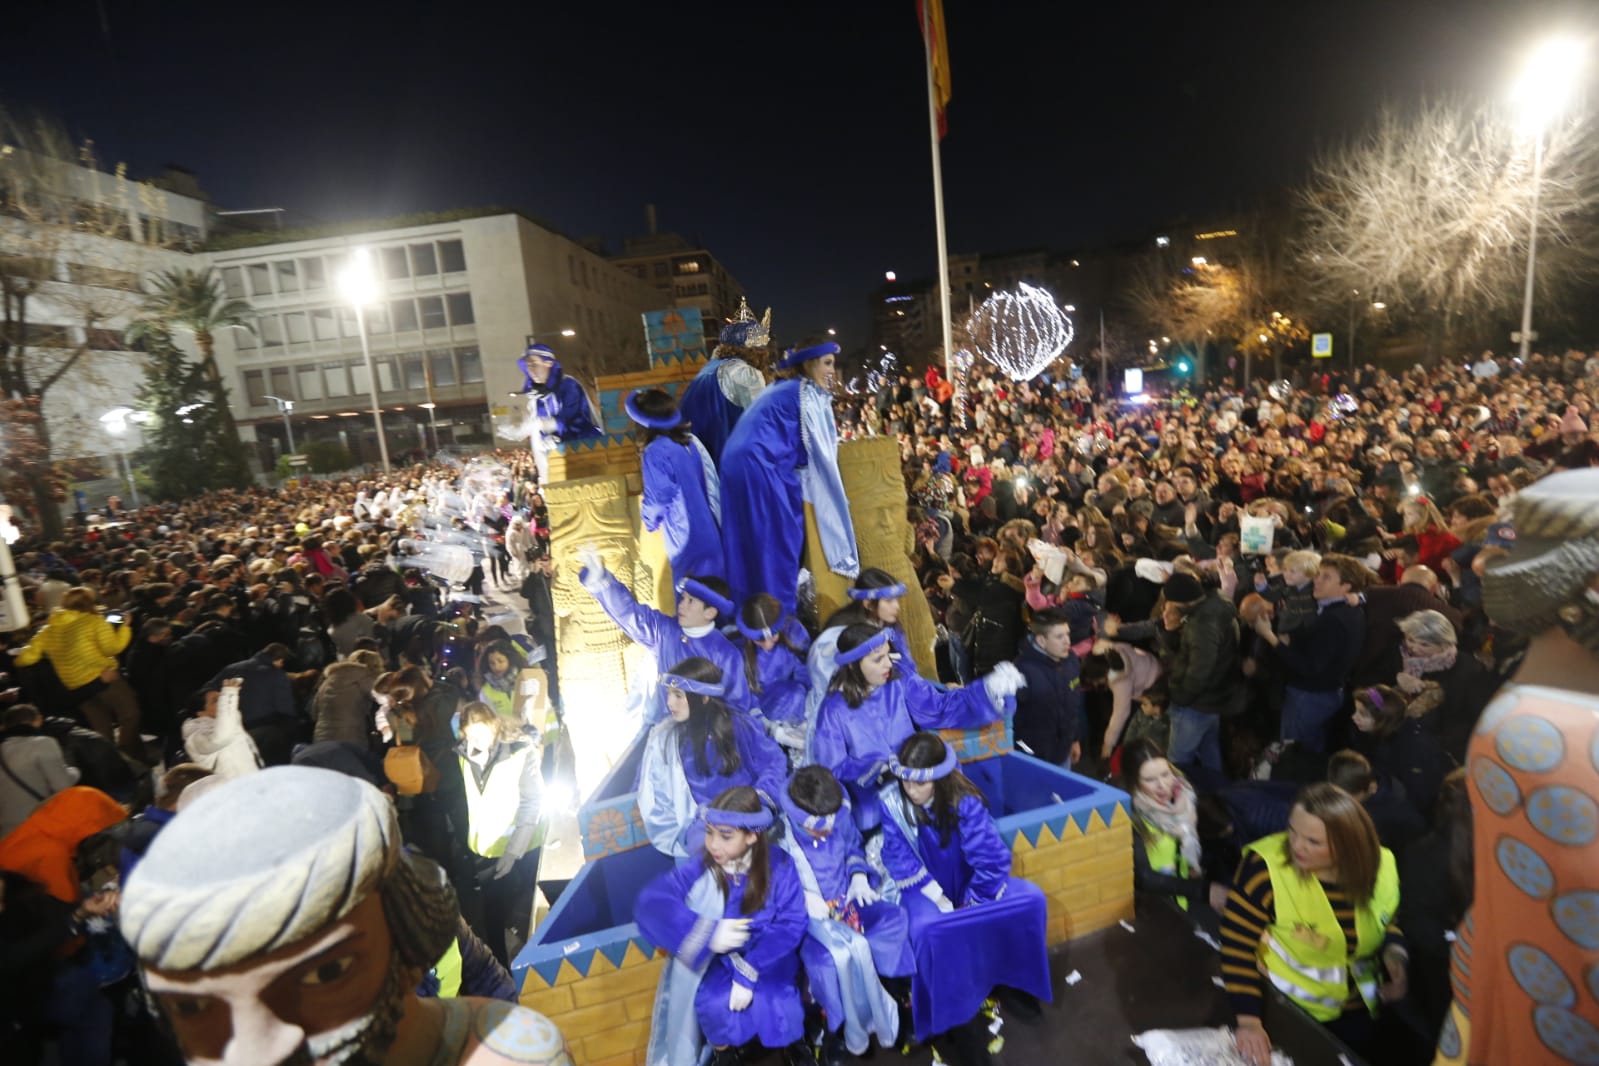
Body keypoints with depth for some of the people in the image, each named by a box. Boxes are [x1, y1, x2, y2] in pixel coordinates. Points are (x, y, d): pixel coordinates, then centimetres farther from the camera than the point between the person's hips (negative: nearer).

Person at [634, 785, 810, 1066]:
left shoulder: (778, 865, -17)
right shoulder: (699, 868, -17)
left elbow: (791, 923, -19)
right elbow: (650, 903, -28)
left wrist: (748, 973, -26)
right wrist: (708, 933, -40)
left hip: (769, 955, 0)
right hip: (720, 957, 1)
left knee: (774, 1002, -23)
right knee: (715, 1005, -25)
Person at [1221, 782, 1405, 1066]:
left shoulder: (1380, 867, -14)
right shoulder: (1265, 868, -31)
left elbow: (1388, 924, 7)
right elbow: (1236, 947, -26)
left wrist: (1393, 953, -14)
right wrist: (1249, 1021, -30)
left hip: (1355, 1013, 5)